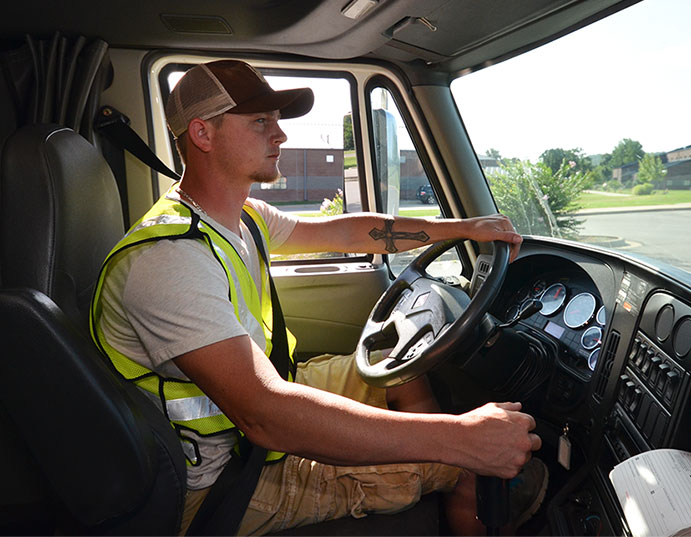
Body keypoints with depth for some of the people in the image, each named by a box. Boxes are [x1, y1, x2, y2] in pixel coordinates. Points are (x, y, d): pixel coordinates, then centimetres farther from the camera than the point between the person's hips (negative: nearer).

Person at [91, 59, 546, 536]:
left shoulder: (242, 218, 1)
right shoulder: (170, 256, -31)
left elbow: (343, 231, 10)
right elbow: (262, 414, -39)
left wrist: (464, 228, 6)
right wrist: (464, 439, -40)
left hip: (258, 397, 9)